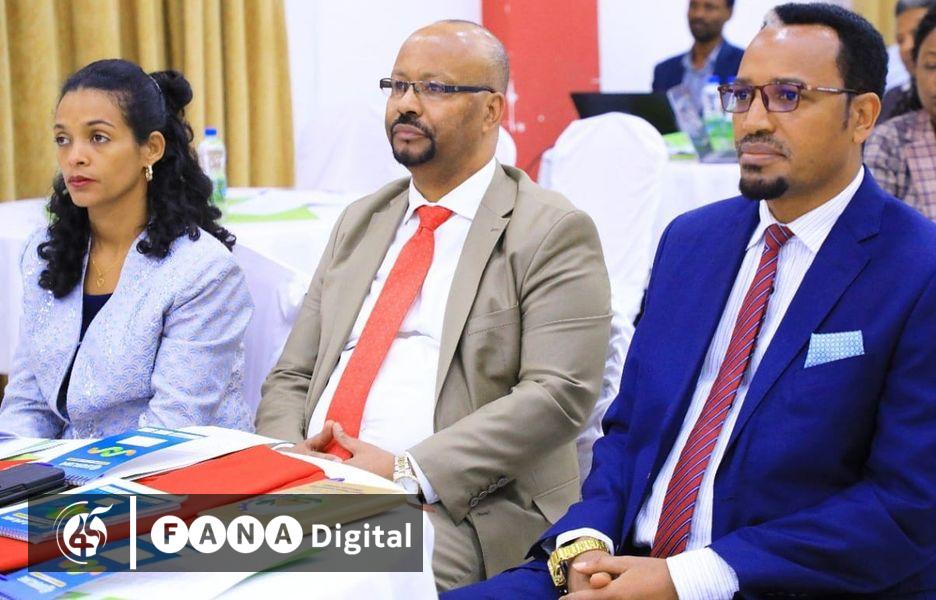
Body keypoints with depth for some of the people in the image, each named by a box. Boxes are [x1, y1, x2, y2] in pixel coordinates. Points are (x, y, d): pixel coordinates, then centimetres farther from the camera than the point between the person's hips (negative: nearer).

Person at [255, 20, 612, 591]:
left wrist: (408, 471, -18)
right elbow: (292, 376, 19)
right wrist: (288, 453, -4)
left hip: (459, 509, -5)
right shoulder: (360, 222, 20)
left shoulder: (553, 232, 0)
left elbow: (558, 393, -12)